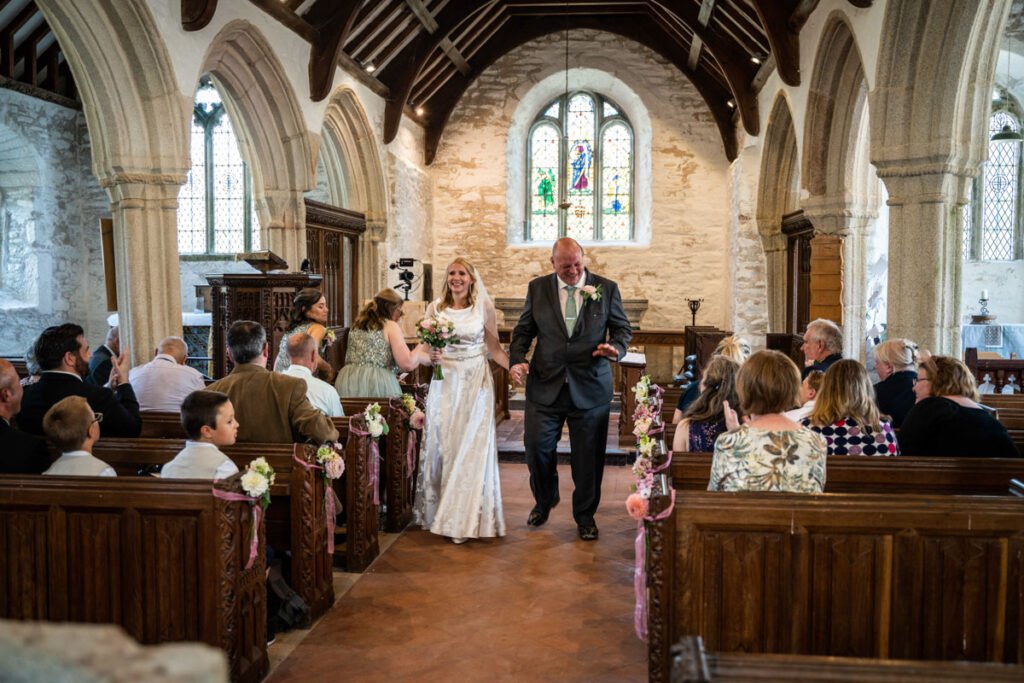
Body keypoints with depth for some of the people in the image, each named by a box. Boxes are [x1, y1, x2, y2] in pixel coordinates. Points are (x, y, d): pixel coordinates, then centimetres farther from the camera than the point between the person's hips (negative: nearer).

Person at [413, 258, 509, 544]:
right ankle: (440, 509, 19)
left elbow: (494, 348, 2)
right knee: (442, 444, 4)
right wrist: (430, 356, -17)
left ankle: (466, 518, 9)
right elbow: (424, 347, 6)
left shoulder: (484, 307, 0)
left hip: (475, 383, -2)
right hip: (444, 383, 2)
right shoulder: (435, 308, 4)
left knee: (471, 447, -1)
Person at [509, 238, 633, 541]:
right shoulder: (538, 288, 5)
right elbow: (524, 330, 9)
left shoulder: (606, 288, 1)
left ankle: (585, 516, 25)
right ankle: (544, 500, 32)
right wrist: (517, 360, -9)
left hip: (590, 387, -1)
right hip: (545, 384, 1)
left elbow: (623, 328, 7)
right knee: (537, 447, 2)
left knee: (588, 456, 6)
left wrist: (616, 348, -15)